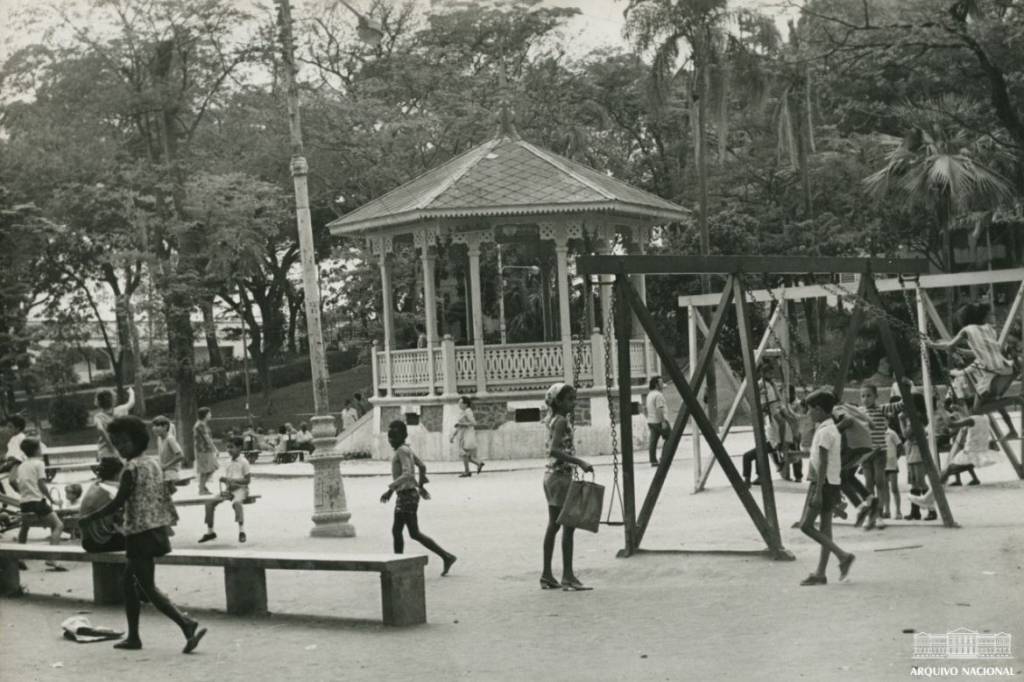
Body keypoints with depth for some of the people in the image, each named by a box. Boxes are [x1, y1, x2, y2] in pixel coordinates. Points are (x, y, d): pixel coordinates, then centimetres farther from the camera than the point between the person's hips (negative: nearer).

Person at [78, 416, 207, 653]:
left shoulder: (132, 467, -15)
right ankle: (133, 637, 23)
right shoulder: (154, 462, 10)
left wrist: (90, 518, -6)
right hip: (157, 530, 9)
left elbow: (118, 502, -14)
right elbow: (164, 498, 12)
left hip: (140, 533, -9)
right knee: (129, 584, 18)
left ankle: (188, 626, -18)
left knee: (149, 589, -6)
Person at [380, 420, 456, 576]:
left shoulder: (402, 451, -16)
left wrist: (390, 489, -31)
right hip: (403, 496, 10)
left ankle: (446, 557, -1)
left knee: (414, 533, -5)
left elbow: (407, 474, -28)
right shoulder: (406, 450, 12)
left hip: (407, 495, -10)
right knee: (396, 531, 9)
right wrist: (421, 485, 31)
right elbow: (422, 466, 21)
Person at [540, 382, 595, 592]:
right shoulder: (561, 421, -15)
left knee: (554, 525, 13)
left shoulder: (554, 420, 13)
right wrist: (579, 462, -29)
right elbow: (554, 450, -26)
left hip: (552, 476, 10)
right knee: (568, 525, -8)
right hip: (561, 475, -10)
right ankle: (568, 576, -8)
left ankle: (547, 576, 17)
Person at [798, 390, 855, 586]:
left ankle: (843, 555, -9)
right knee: (824, 527, 8)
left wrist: (818, 491, -21)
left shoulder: (824, 432, -15)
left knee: (806, 525, -7)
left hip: (823, 484, -10)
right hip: (832, 483, 10)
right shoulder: (833, 429, 15)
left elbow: (823, 463, -19)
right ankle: (820, 574, 9)